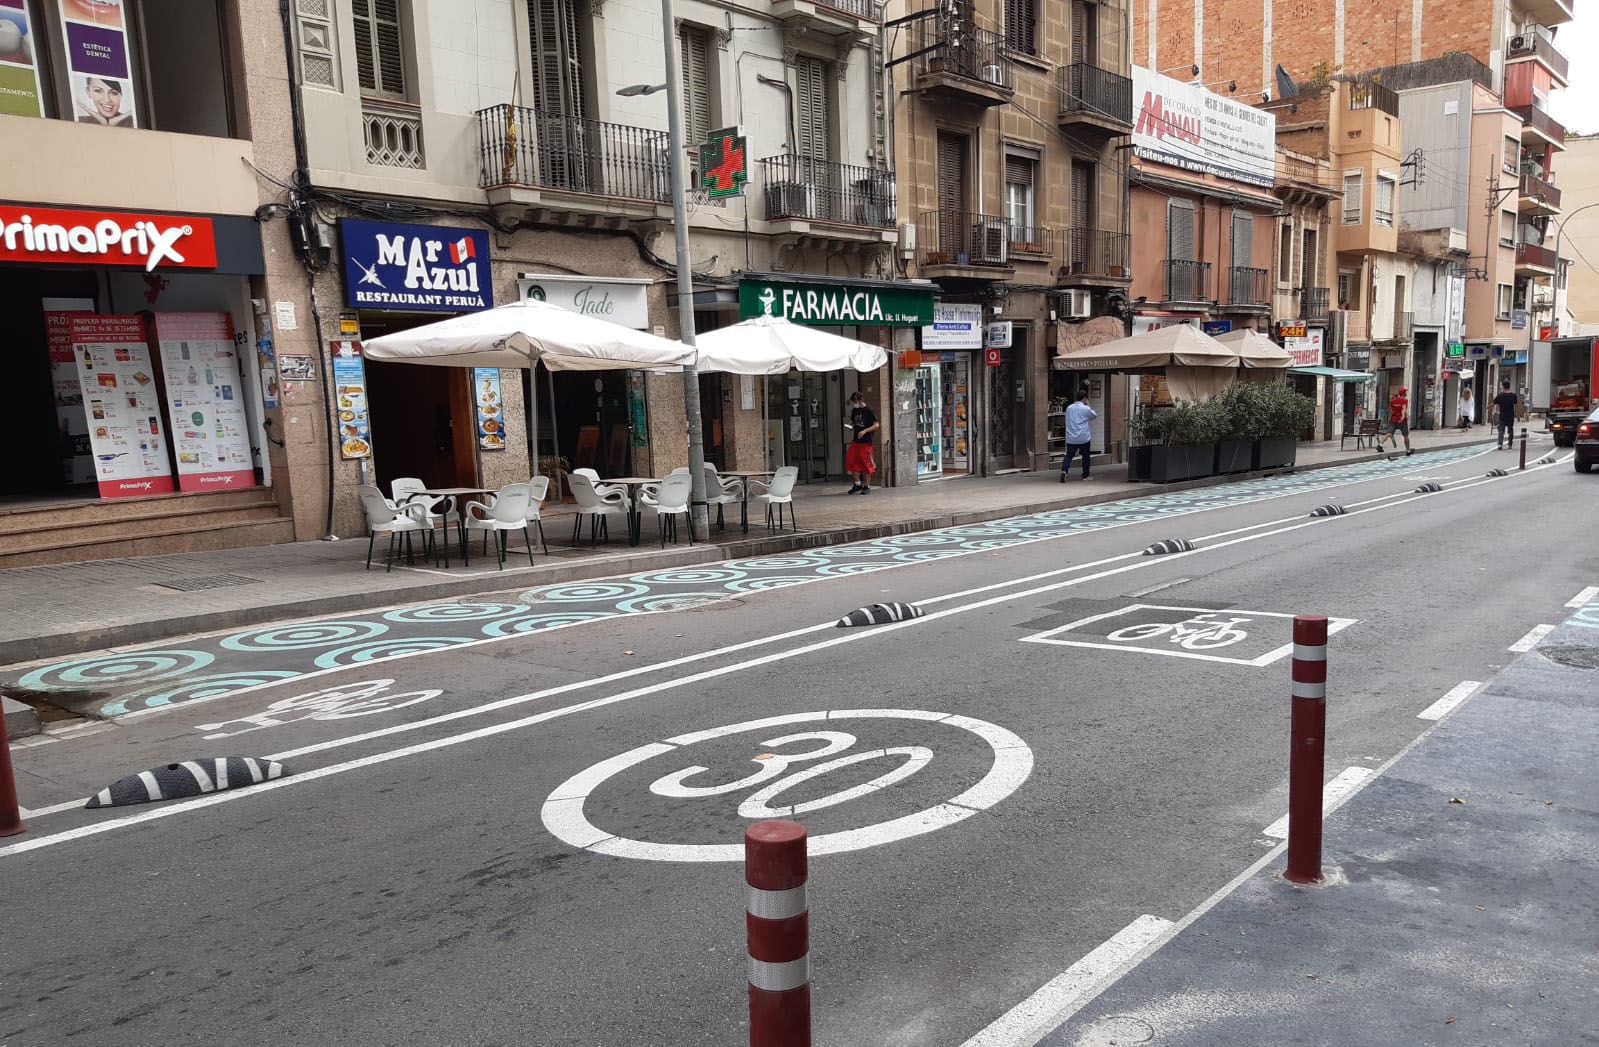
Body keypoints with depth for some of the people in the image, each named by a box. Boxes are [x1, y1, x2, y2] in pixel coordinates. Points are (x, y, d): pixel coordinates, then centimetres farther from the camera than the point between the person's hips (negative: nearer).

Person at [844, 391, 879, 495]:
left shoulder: (868, 411, -9)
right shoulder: (854, 410, 10)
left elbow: (876, 425, -12)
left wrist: (865, 431, -22)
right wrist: (849, 427, 2)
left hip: (866, 442, -6)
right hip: (855, 441, 6)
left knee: (866, 465, 0)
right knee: (851, 462, 1)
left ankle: (867, 486, 11)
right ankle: (857, 484, 15)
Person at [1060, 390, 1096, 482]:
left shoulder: (1069, 408, 6)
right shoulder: (1086, 409, -7)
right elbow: (1094, 416, 10)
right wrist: (1088, 405, 15)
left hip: (1071, 438, 3)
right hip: (1084, 438, -3)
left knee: (1068, 456, 5)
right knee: (1085, 456, 12)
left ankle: (1064, 471, -19)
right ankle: (1085, 476, 19)